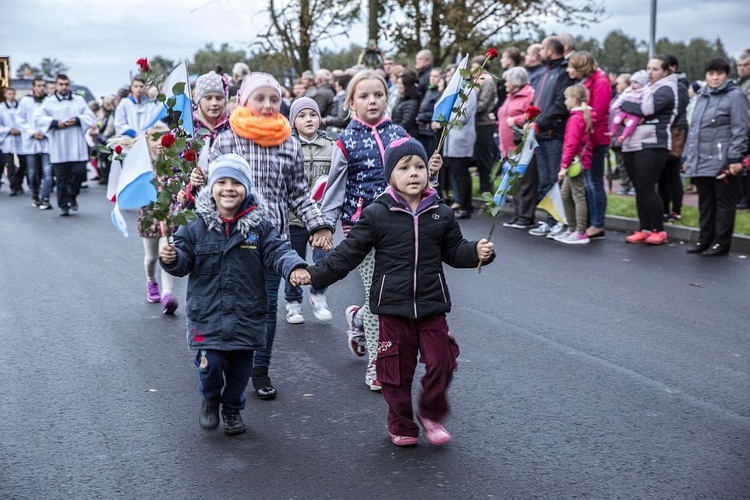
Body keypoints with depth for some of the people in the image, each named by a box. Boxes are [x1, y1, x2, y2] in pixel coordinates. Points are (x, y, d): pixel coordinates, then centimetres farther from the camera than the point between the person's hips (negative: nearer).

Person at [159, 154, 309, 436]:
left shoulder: (259, 225, -3)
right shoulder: (196, 225, -4)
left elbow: (277, 251, -8)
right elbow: (184, 261, -1)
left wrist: (294, 267, -27)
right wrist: (171, 259, -24)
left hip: (246, 313, 2)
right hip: (207, 313, -1)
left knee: (241, 366, 12)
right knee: (211, 362, -8)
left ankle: (232, 408, 40)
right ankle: (210, 398, 27)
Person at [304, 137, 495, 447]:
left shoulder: (441, 214, 3)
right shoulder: (376, 214, -6)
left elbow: (454, 251, 12)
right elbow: (349, 253, -4)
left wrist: (477, 252, -9)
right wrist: (316, 274, -14)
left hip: (432, 305, 2)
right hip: (393, 306, -2)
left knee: (441, 363, 3)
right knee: (398, 368, 8)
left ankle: (432, 414, 29)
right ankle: (401, 425, 27)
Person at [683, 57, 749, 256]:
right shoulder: (702, 96, 17)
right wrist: (687, 157, 18)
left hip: (722, 163, -7)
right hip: (700, 163, 7)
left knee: (724, 202, 1)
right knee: (705, 203, 13)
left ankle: (721, 242, 7)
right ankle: (705, 240, 21)